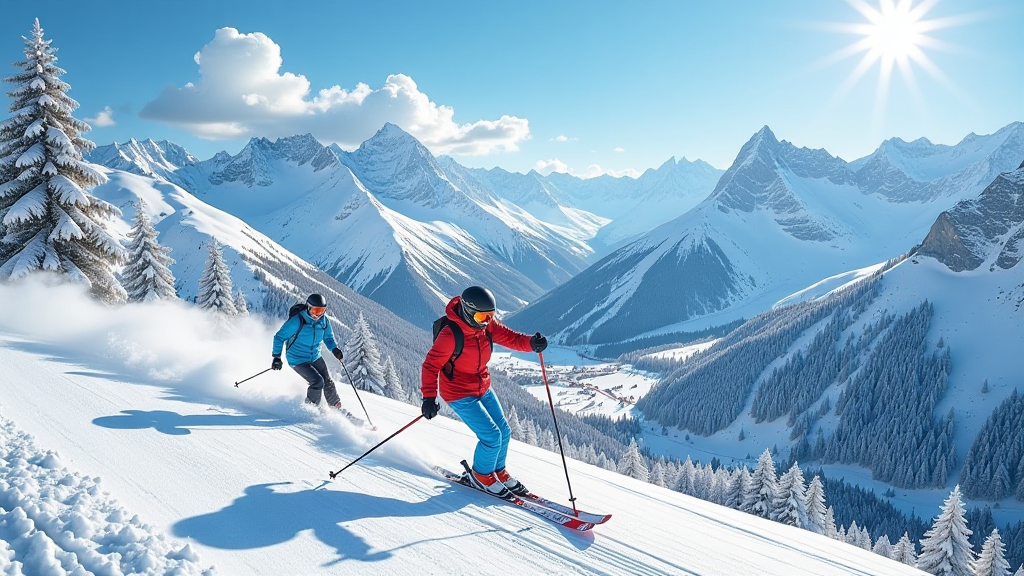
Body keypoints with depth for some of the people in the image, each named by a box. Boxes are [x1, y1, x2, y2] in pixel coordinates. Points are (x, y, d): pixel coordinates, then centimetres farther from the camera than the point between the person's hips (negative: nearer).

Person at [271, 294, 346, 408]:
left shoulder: (324, 321, -6)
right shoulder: (297, 321, -23)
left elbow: (328, 337, 12)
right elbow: (279, 337, -17)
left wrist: (334, 349, -8)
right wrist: (277, 356, -24)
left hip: (315, 358, 6)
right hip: (297, 360, -6)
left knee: (328, 382, 8)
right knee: (318, 382, -18)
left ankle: (336, 407, 27)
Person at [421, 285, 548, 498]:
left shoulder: (488, 325, -6)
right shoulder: (450, 335, -26)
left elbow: (510, 337, -7)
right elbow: (431, 365, -23)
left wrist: (531, 343, -27)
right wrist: (429, 397, -31)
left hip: (483, 388, 7)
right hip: (459, 394, -7)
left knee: (503, 431, 10)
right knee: (492, 436, -11)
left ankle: (498, 471, 34)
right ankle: (481, 475, 15)